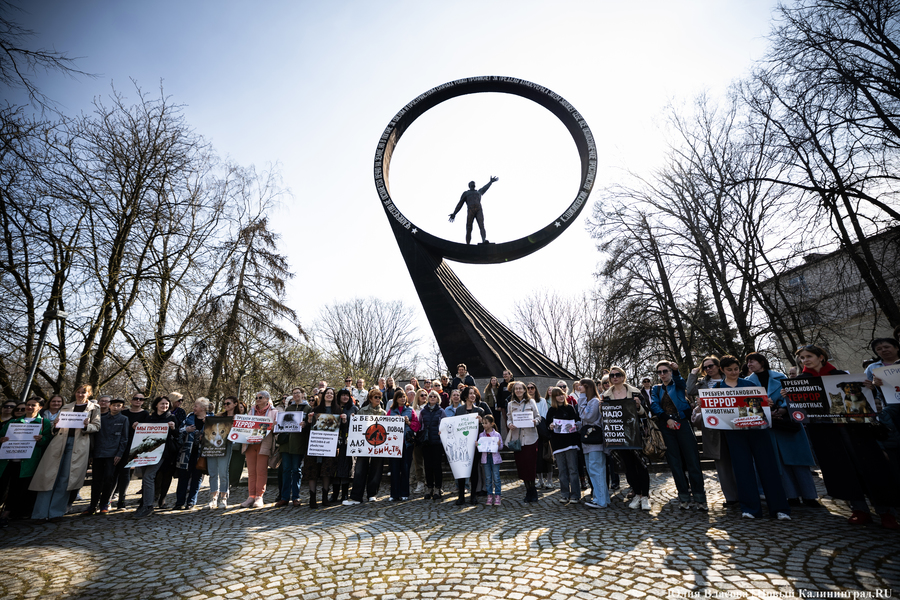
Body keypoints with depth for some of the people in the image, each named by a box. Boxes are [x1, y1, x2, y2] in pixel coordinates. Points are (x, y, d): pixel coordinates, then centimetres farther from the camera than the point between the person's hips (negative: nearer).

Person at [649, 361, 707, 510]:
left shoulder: (677, 384, 9)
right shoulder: (656, 389, 15)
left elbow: (682, 382, -18)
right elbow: (654, 405, -1)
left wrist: (676, 371, -39)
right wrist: (667, 418, -16)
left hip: (682, 423, -2)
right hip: (666, 426, 3)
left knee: (692, 459, -5)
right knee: (675, 462, 4)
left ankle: (699, 497, 2)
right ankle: (684, 497, 10)